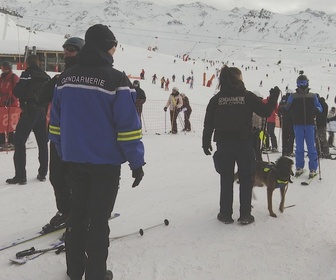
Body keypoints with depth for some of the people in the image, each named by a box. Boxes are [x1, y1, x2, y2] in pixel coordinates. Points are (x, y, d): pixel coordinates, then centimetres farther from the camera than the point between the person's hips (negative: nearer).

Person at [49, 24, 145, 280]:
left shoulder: (65, 78, 3)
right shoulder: (116, 79, -14)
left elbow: (56, 124, 8)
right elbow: (128, 127, -16)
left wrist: (64, 153, 18)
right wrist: (137, 162, -8)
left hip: (74, 160, 5)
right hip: (105, 162, -5)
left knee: (78, 212, 19)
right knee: (99, 218, 6)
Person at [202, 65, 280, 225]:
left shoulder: (217, 98, 1)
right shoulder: (247, 96, -5)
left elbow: (208, 123, 1)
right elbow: (265, 111, -1)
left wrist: (206, 142, 10)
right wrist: (274, 97, 14)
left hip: (224, 144, 2)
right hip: (244, 143, -2)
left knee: (226, 179, 11)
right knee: (246, 179, 10)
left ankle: (225, 214, 16)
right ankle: (245, 215, 13)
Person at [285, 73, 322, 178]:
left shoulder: (312, 96, 9)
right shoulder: (293, 96, 7)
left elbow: (319, 107, 9)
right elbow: (287, 109, 8)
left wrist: (316, 109, -13)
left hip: (309, 124, 0)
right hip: (298, 124, 0)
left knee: (311, 146, 0)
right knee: (299, 147, 5)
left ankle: (313, 169, 5)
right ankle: (299, 167, 14)